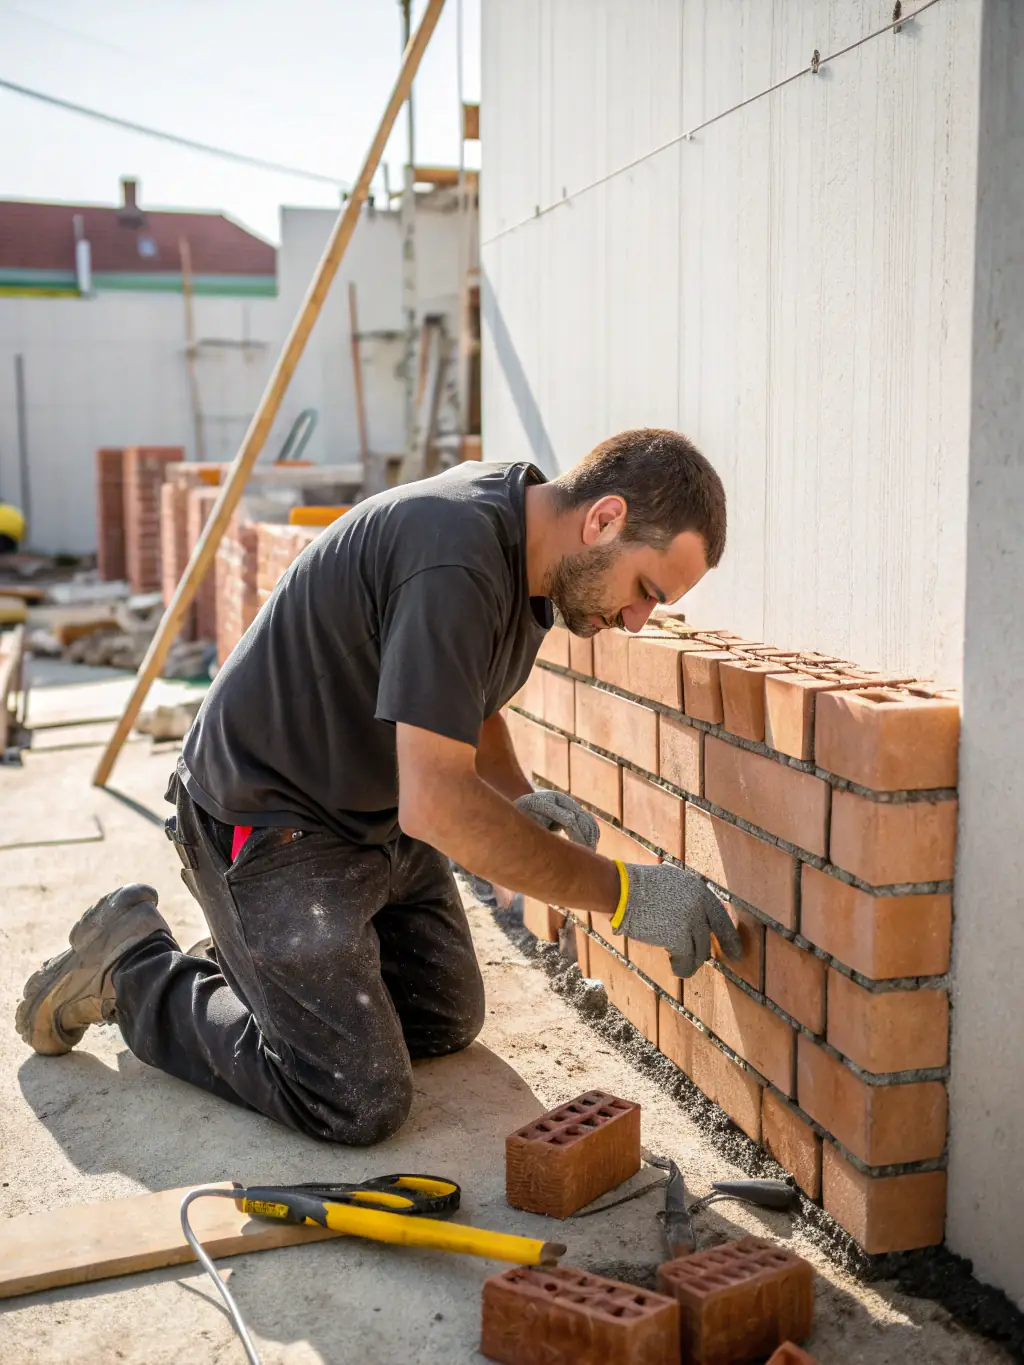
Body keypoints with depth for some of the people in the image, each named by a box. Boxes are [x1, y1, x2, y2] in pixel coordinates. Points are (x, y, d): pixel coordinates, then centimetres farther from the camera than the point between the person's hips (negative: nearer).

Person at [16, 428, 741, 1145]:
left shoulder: (524, 530, -1)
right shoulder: (456, 557, -32)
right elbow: (438, 805, -35)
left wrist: (518, 800, -1)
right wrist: (623, 893, -29)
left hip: (379, 813, 10)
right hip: (271, 819, -10)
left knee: (448, 1022, 16)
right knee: (359, 1103, -11)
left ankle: (260, 957, 30)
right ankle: (133, 969, 7)